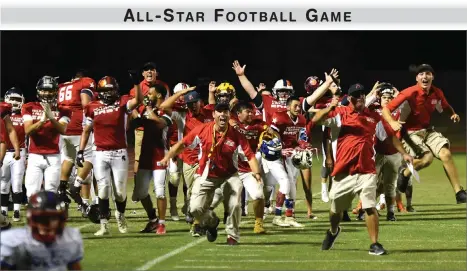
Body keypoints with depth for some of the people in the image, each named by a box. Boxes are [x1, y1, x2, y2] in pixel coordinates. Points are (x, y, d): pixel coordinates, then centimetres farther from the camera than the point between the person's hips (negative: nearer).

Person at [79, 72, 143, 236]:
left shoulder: (122, 103, 1)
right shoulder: (92, 108, 5)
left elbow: (138, 101, -19)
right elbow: (86, 131, 12)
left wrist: (136, 83, -32)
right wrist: (81, 151, 7)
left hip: (119, 153, -1)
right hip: (100, 154, 1)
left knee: (120, 191, 2)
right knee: (103, 189, -4)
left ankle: (120, 214, 32)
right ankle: (104, 225, 3)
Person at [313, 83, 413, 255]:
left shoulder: (374, 117, 8)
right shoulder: (339, 113, 2)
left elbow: (389, 136, 16)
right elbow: (316, 120, -10)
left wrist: (403, 153, 8)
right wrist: (330, 108, -25)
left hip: (366, 171, 0)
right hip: (343, 171, 0)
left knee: (370, 207, -12)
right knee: (336, 209, 14)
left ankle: (375, 244, -7)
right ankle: (333, 231, 44)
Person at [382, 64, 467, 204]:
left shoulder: (437, 93, -2)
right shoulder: (410, 93, -20)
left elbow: (446, 106, 20)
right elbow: (386, 109, -21)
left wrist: (453, 114, -3)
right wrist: (392, 122, -41)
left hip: (428, 131, 6)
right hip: (410, 133, -6)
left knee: (446, 154, -13)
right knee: (427, 158, -28)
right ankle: (405, 171, 5)